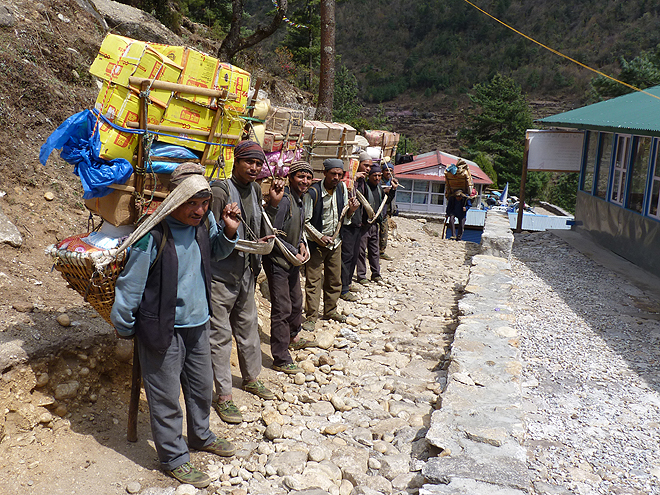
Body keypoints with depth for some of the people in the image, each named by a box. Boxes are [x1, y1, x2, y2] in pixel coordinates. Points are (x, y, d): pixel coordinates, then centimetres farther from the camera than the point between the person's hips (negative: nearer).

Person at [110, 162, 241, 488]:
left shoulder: (205, 222, -5)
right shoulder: (153, 234, -23)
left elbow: (216, 252, 16)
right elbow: (130, 285, -14)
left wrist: (228, 232, -5)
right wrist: (125, 328, -3)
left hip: (198, 324, 7)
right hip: (163, 331, -6)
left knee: (201, 387, 22)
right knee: (166, 398, 8)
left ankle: (200, 435, 46)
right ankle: (174, 458, 27)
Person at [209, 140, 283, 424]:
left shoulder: (255, 190, 8)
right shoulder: (220, 190, -15)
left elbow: (262, 233, 12)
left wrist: (274, 203, 1)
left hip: (246, 273, 8)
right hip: (220, 275, -7)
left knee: (248, 326, 20)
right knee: (220, 334, 1)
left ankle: (251, 378, 39)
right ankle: (223, 396, 13)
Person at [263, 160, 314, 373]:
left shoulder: (299, 200, 10)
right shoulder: (283, 200, -20)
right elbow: (273, 235, -22)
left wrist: (301, 244, 3)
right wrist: (294, 253, -15)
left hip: (293, 261, 10)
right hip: (277, 261, -10)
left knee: (296, 301, 23)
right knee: (282, 308, -6)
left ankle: (293, 336, 47)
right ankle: (281, 359, 2)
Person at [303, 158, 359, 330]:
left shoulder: (342, 188, 0)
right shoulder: (313, 192, -18)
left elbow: (344, 219, 8)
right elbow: (305, 221, -13)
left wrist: (351, 210, -12)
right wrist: (320, 237, -19)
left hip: (335, 241, 6)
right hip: (316, 244, -6)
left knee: (334, 280, 15)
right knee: (313, 281, -4)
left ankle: (330, 311, 31)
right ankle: (311, 317, 7)